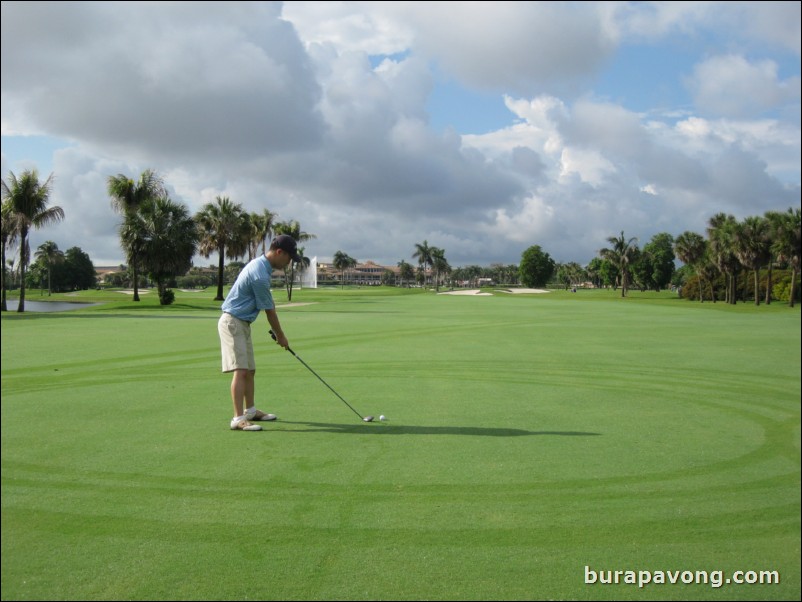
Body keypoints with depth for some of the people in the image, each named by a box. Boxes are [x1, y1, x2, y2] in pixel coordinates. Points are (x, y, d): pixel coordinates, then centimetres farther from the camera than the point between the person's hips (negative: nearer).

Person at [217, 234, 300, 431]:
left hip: (242, 323, 10)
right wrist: (280, 336, 0)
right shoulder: (260, 275, -24)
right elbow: (269, 311, -13)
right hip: (233, 322, -10)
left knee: (250, 370, 15)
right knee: (240, 370, -15)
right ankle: (238, 419, -17)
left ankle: (250, 411, 27)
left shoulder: (260, 264, 9)